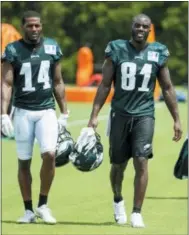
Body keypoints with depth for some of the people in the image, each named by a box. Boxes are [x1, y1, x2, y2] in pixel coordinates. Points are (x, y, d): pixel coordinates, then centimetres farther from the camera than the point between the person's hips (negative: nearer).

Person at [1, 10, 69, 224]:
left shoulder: (52, 47, 4)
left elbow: (58, 83, 11)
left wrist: (64, 113, 10)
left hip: (47, 110, 1)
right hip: (23, 112, -1)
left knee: (49, 154, -16)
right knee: (24, 162, 4)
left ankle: (43, 205, -1)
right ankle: (28, 210, 14)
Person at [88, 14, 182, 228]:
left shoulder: (158, 53, 1)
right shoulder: (116, 50, -2)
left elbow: (167, 89, 8)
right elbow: (105, 85, 1)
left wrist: (176, 119, 6)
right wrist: (94, 115, -5)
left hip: (144, 115, 0)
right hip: (120, 114, 0)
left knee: (141, 162, -12)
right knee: (118, 164, 9)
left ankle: (137, 213, -8)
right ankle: (118, 200, 37)